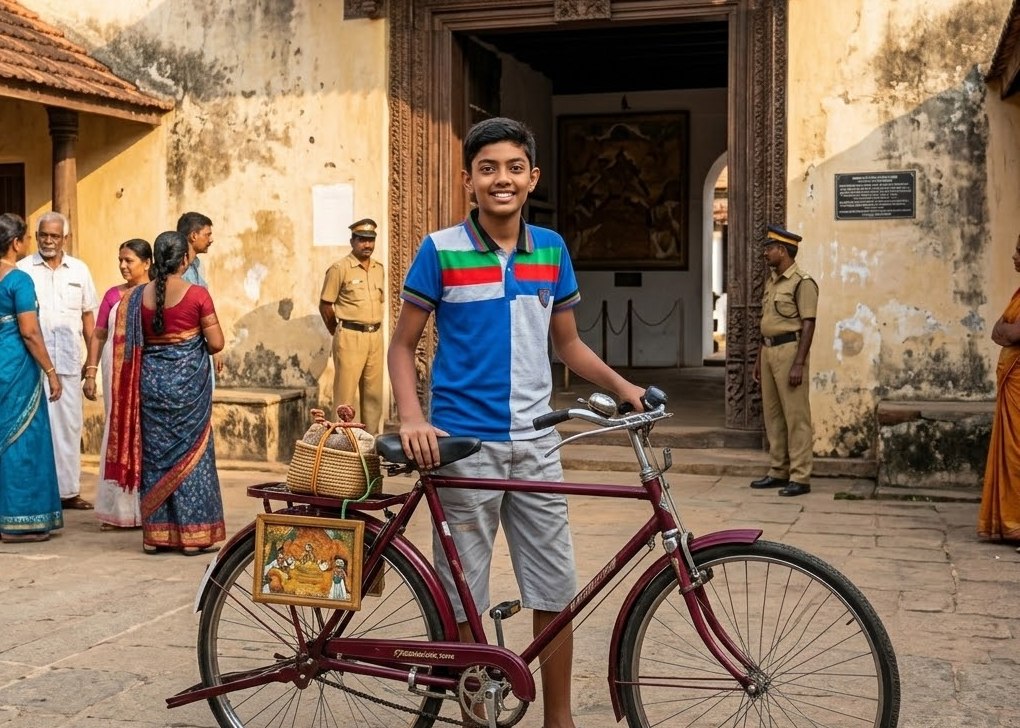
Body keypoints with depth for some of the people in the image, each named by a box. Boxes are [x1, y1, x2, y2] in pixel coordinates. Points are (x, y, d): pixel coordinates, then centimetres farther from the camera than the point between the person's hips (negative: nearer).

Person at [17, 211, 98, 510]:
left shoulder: (79, 270, 10)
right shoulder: (22, 270, 0)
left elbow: (88, 317, 14)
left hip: (69, 361, 3)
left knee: (70, 423, 7)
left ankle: (69, 489, 15)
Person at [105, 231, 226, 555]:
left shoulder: (139, 296, 0)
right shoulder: (197, 295, -10)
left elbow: (131, 345, 4)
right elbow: (216, 343, -9)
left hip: (151, 379, 3)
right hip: (189, 379, -3)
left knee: (154, 453, 11)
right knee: (191, 452, 6)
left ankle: (155, 534, 15)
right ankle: (193, 534, 8)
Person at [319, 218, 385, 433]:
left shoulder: (379, 269, 11)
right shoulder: (340, 269, -7)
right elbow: (325, 305, -4)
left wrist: (375, 330, 15)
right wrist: (339, 333, 4)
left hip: (375, 336, 6)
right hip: (351, 337, -6)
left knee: (374, 392, 10)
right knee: (345, 393, -3)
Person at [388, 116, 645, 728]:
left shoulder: (552, 250, 7)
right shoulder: (440, 251, -4)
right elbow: (404, 344, -1)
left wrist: (623, 386, 0)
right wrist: (413, 419, -16)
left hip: (535, 443, 3)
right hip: (463, 444, -3)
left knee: (555, 591, 7)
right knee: (465, 598, 4)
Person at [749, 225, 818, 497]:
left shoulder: (802, 283, -9)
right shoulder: (771, 282, 17)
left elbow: (808, 325, -14)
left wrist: (799, 363, -19)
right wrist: (759, 357, 20)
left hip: (789, 349, -9)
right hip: (769, 351, 9)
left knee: (795, 416, -6)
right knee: (772, 415, 11)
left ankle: (800, 477, -3)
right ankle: (778, 472, 19)